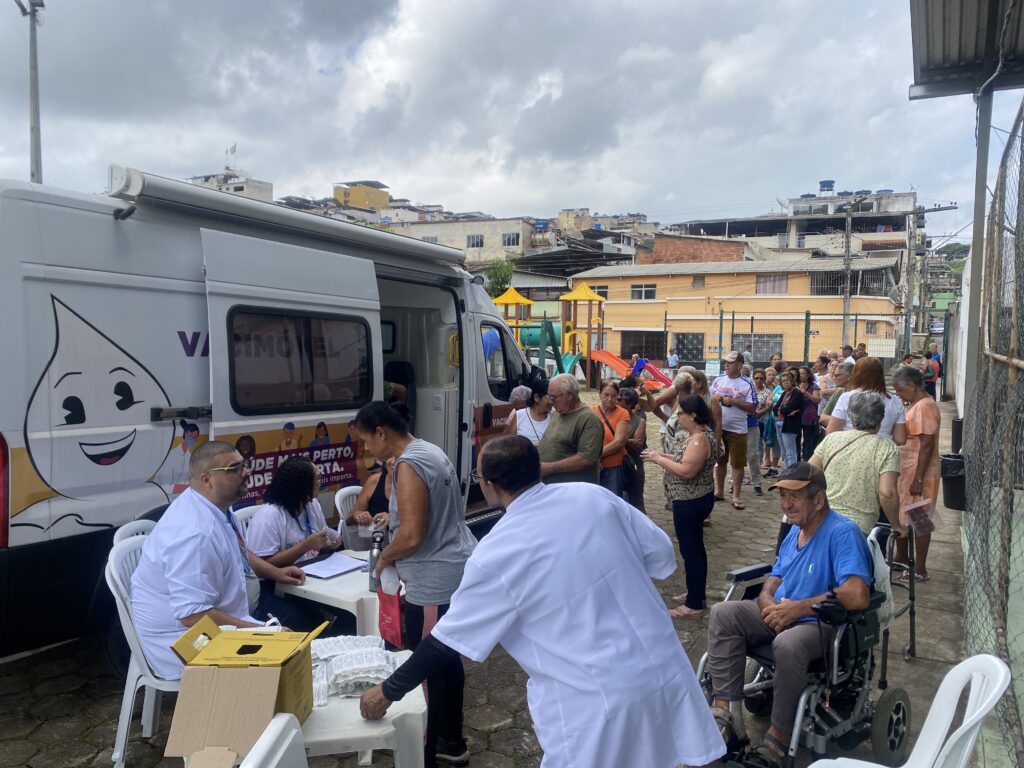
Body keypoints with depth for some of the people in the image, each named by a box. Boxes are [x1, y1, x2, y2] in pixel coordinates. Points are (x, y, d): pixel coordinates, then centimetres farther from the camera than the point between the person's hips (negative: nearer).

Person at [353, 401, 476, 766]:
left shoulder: (408, 465, -19)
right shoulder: (429, 450, 10)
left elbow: (412, 537, -23)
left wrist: (383, 558, -6)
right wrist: (395, 517, 17)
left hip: (437, 581, -10)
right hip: (457, 570, 10)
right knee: (445, 659, 21)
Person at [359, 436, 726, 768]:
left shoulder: (496, 554, -14)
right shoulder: (593, 495, -4)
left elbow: (446, 640, -5)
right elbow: (662, 555, 5)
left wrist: (388, 692, 10)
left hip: (600, 699, -5)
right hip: (665, 670, 5)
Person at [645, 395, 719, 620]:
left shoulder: (699, 438, -23)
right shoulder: (699, 434, 10)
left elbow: (687, 471, -30)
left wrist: (660, 459, -20)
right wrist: (665, 456, 2)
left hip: (690, 502, -11)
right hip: (694, 500, 11)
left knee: (690, 550, -3)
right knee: (695, 548, 18)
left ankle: (694, 605, 5)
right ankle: (698, 595, 31)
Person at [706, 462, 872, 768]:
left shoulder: (843, 533, -18)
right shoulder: (795, 529, 9)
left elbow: (857, 596, -31)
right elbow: (776, 577, 18)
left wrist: (796, 608, -23)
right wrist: (767, 601, -8)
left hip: (824, 623, -8)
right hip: (781, 614, 8)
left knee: (787, 644, -38)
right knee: (723, 614, -13)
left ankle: (777, 741, -20)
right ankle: (725, 713, -18)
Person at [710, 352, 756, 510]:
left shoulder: (747, 384, -9)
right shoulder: (718, 380, 4)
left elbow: (752, 408, -11)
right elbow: (709, 399, 8)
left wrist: (733, 401, -20)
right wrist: (715, 398, -14)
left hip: (737, 430, -4)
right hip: (718, 428, 4)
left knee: (737, 464, 2)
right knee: (720, 461, 15)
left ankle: (736, 497, 10)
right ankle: (719, 491, 29)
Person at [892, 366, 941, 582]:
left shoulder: (924, 406, -19)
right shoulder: (915, 405, 12)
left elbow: (926, 445, -22)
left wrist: (918, 479, -23)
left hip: (918, 475, -10)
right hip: (907, 472, 10)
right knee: (901, 516, 18)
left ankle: (920, 569, 10)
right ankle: (901, 559, 32)